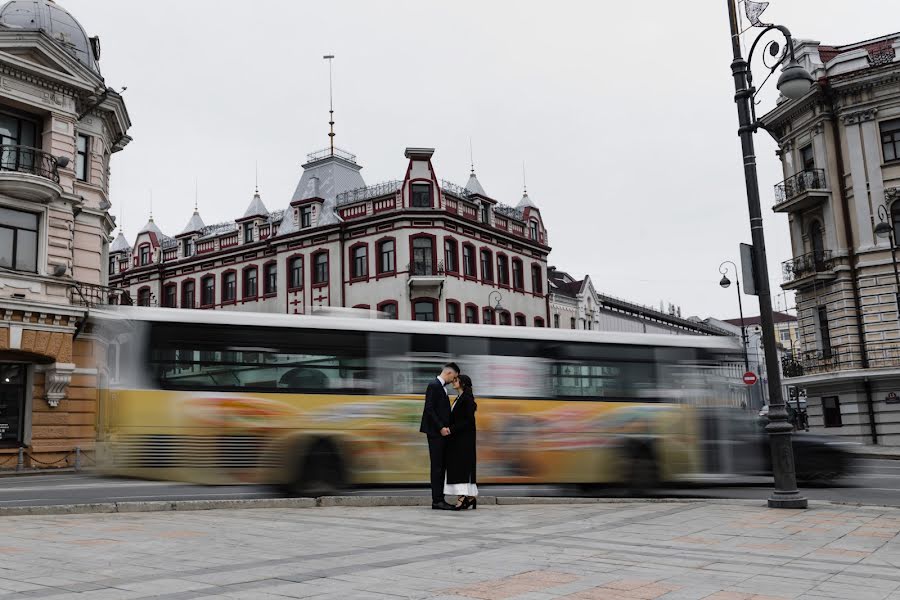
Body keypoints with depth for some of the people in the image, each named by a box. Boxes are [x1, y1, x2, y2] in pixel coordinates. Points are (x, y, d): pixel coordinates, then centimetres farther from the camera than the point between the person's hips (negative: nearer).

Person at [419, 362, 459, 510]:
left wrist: (446, 427, 9)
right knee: (437, 466, -7)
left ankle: (440, 499, 11)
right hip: (436, 432, -9)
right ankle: (437, 500, -5)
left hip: (442, 432, 9)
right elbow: (429, 409, -19)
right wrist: (441, 427, -20)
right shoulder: (434, 385, -12)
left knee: (441, 466, 9)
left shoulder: (441, 387, 17)